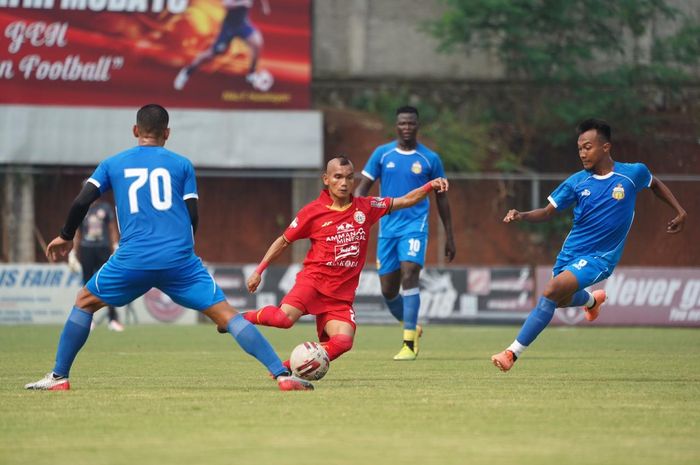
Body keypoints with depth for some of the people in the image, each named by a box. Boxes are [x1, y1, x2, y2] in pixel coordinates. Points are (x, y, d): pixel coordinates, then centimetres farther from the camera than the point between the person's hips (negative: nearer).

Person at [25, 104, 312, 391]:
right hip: (179, 259, 0)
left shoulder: (112, 164, 15)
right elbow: (192, 217, 10)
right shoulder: (182, 164, 13)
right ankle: (283, 375, -12)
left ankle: (59, 378, 20)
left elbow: (81, 202, 8)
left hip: (132, 259, 0)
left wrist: (66, 237, 25)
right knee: (225, 314, 0)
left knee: (84, 302, 23)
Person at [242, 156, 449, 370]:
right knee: (285, 318, -31)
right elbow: (283, 241, 10)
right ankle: (242, 318, -1)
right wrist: (258, 271, 7)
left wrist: (431, 185, -3)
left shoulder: (365, 208, 7)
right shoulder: (313, 212, 0)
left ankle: (289, 367, -5)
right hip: (314, 280, -3)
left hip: (342, 293, 3)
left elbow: (405, 201, 12)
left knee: (343, 341, -21)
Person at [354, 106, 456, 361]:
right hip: (387, 228, 3)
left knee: (409, 277, -21)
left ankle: (409, 344, -19)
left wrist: (449, 237, 11)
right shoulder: (382, 154, 5)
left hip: (415, 226, -3)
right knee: (388, 291, 4)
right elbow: (362, 189, 5)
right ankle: (412, 327, 33)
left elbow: (441, 198, 10)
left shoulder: (430, 159, 1)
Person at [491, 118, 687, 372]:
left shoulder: (633, 173, -8)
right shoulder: (577, 182, -4)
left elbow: (655, 184, 14)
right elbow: (548, 211, 0)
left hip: (599, 257, -5)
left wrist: (680, 211, 13)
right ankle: (592, 299, 61)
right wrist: (522, 216, -19)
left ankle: (513, 352, -22)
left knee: (553, 290, -25)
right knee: (561, 300, 24)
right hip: (571, 250, 5)